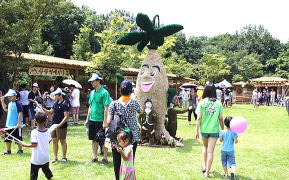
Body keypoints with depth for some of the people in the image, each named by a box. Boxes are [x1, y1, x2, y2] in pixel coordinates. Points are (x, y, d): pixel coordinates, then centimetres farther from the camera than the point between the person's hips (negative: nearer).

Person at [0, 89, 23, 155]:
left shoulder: (18, 103, -16)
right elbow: (5, 109, 26)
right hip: (8, 124, 8)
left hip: (16, 125, -8)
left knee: (18, 138, 4)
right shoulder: (10, 103, 10)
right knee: (7, 138, 13)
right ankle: (8, 150, 25)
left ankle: (20, 150, 17)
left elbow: (20, 113, -20)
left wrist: (19, 123, -23)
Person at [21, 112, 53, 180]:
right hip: (46, 157, 5)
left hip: (36, 159, -5)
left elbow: (34, 145, -21)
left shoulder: (34, 132, -19)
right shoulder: (48, 131, -5)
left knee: (33, 174, 3)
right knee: (46, 170, 23)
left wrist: (25, 145, -7)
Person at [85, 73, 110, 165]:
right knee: (93, 139, 14)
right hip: (92, 120, 7)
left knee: (103, 140, 2)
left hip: (100, 120, -7)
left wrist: (105, 122, -18)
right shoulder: (92, 92, 10)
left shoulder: (104, 92, -12)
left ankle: (105, 158, 13)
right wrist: (87, 119, 15)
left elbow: (106, 108, -15)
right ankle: (94, 157, 26)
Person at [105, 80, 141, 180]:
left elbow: (108, 122, -11)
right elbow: (140, 111, 18)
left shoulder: (114, 104, -6)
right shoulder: (134, 103, -5)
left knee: (117, 163, 9)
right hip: (132, 138, 1)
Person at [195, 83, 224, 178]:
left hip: (204, 129, 1)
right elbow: (221, 118, -1)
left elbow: (199, 118, -8)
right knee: (210, 151, 3)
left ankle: (204, 166, 21)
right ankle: (207, 172, 6)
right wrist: (223, 130, 11)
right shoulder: (218, 103, -3)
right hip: (214, 130, -1)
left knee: (205, 146, 26)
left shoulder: (202, 102, -6)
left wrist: (196, 130, -2)